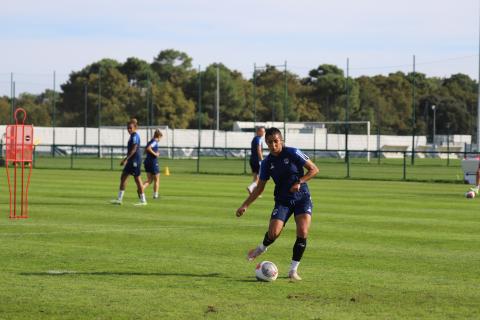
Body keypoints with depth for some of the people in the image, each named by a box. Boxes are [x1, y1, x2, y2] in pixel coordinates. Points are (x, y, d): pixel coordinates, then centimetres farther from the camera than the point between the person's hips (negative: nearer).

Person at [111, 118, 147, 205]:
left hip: (135, 160, -10)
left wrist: (126, 159, -25)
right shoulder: (132, 136, 15)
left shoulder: (135, 136, -15)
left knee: (137, 179, -5)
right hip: (131, 161, 10)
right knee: (123, 177, 9)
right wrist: (127, 159, 25)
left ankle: (143, 200, 1)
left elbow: (134, 150, -22)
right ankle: (119, 199, 11)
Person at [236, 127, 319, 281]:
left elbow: (314, 169, -6)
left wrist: (299, 182, -19)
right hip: (283, 200, 2)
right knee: (273, 232, -16)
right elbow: (260, 187, 9)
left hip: (302, 198, -2)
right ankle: (262, 248, 22)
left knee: (302, 232, -18)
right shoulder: (267, 163, 1)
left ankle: (293, 270, -4)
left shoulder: (293, 153, -10)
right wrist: (245, 205, 4)